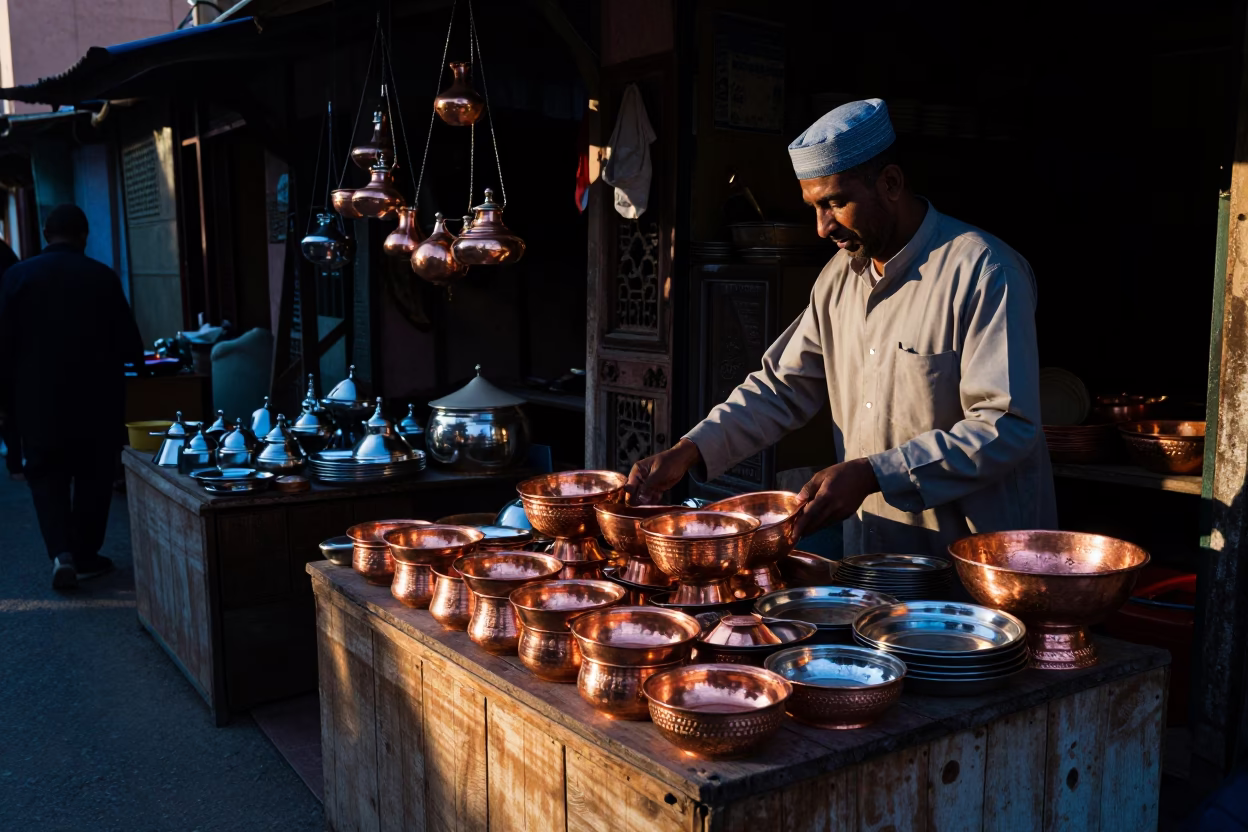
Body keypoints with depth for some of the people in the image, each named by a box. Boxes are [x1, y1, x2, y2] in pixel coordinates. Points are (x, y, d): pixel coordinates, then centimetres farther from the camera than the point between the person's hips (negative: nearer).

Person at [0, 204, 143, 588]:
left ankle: (62, 552, -4)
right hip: (97, 397, 0)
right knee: (93, 474, 12)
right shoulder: (104, 277, -7)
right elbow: (131, 346, -6)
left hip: (40, 397, 0)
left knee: (46, 473, 11)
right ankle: (86, 555, 17)